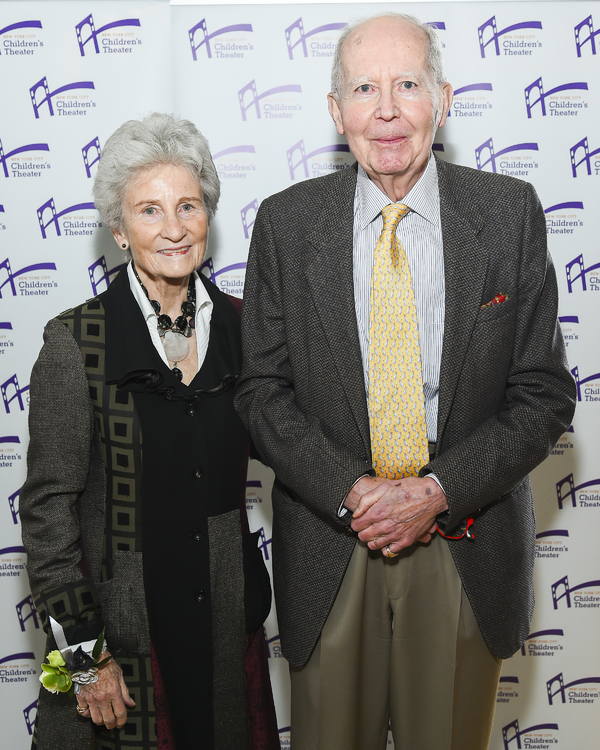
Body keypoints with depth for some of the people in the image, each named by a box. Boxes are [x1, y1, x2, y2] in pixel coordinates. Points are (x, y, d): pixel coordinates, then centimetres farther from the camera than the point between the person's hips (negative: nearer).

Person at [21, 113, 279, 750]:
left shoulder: (239, 325, -1)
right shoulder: (76, 342, -13)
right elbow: (48, 507, -11)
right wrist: (82, 650, -12)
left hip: (227, 624, 4)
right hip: (122, 627, -4)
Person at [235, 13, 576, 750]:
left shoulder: (510, 213, -5)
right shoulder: (286, 222, -3)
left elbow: (544, 393, -4)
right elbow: (262, 388, -2)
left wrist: (439, 491, -16)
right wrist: (349, 490, -15)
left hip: (467, 547, 0)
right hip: (328, 545, 0)